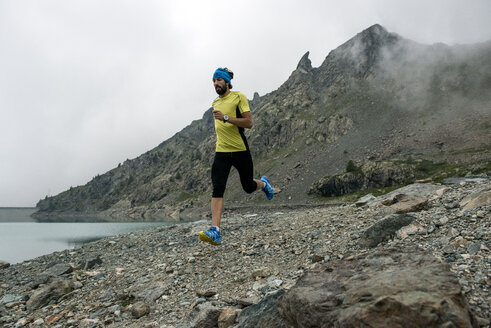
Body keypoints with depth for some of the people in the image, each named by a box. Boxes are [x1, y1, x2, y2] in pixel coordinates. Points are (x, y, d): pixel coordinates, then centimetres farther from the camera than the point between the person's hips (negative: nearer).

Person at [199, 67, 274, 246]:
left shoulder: (239, 97, -5)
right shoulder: (215, 103, 15)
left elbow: (249, 123, -14)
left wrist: (225, 118, -22)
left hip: (240, 150, -4)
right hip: (221, 152, 4)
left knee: (248, 187, 10)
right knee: (217, 189, -12)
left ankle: (263, 183, 47)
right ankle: (215, 232, -17)